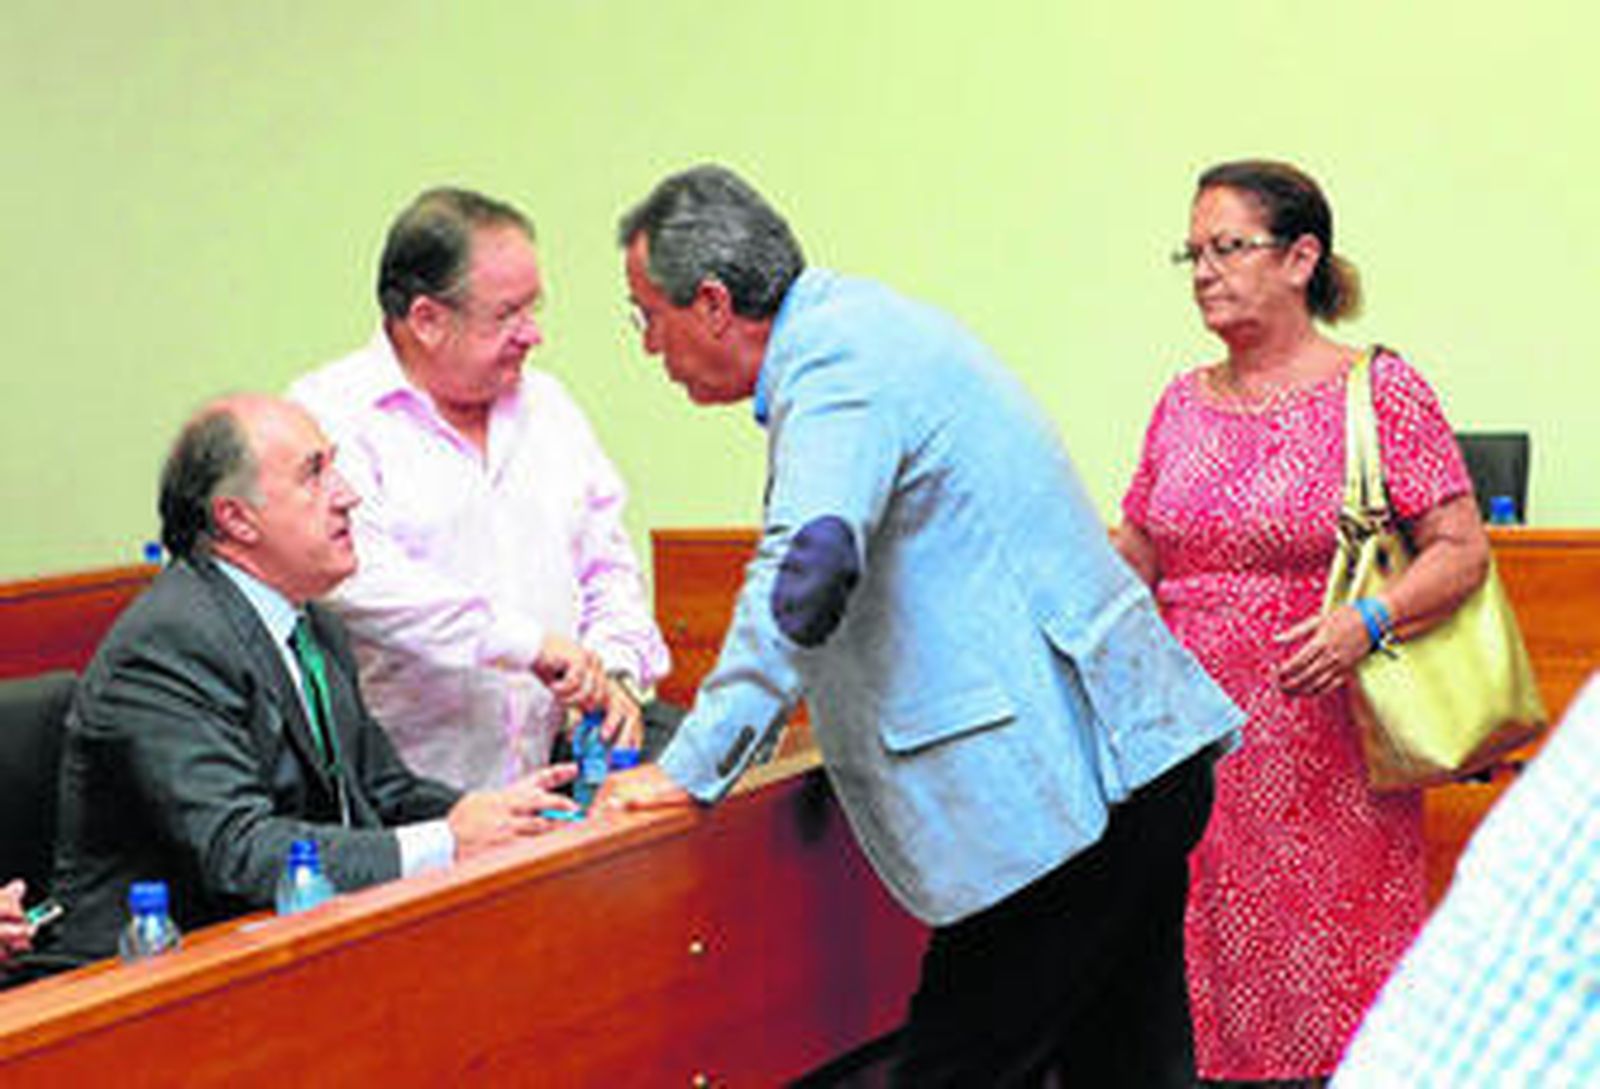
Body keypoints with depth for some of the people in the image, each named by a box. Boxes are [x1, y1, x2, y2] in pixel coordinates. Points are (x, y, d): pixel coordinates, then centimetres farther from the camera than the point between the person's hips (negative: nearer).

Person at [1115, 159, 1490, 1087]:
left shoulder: (1379, 391, -4)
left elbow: (1462, 550, -7)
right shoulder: (1184, 404, 12)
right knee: (1211, 967, 5)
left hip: (1328, 751, -4)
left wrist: (1368, 621, -23)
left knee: (1330, 966, -2)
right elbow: (1138, 554, 19)